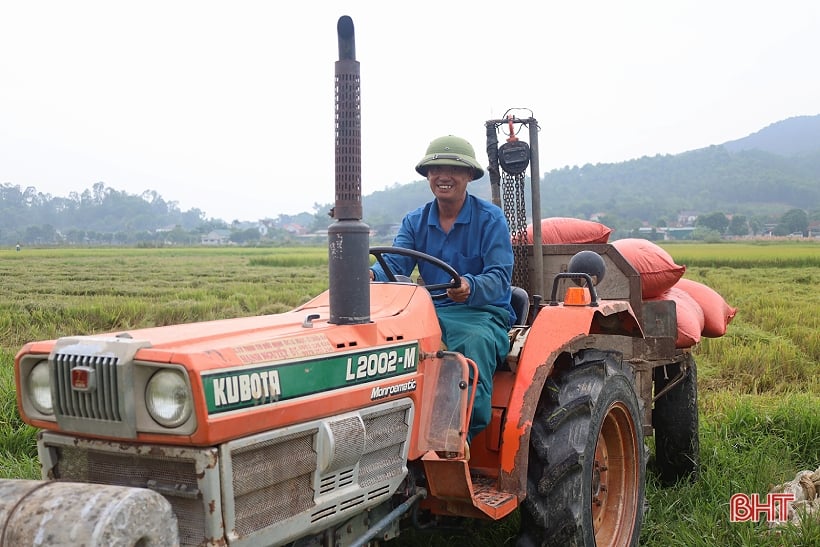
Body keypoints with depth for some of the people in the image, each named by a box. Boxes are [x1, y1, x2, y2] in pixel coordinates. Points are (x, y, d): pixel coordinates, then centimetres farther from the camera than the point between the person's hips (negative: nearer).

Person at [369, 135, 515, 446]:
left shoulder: (490, 218, -2)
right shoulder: (415, 221, 12)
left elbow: (500, 277, -13)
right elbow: (395, 264, -3)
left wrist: (470, 287, -37)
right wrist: (372, 276, -28)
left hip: (483, 312, -3)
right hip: (431, 312, 4)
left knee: (475, 341, -39)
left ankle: (463, 434, -40)